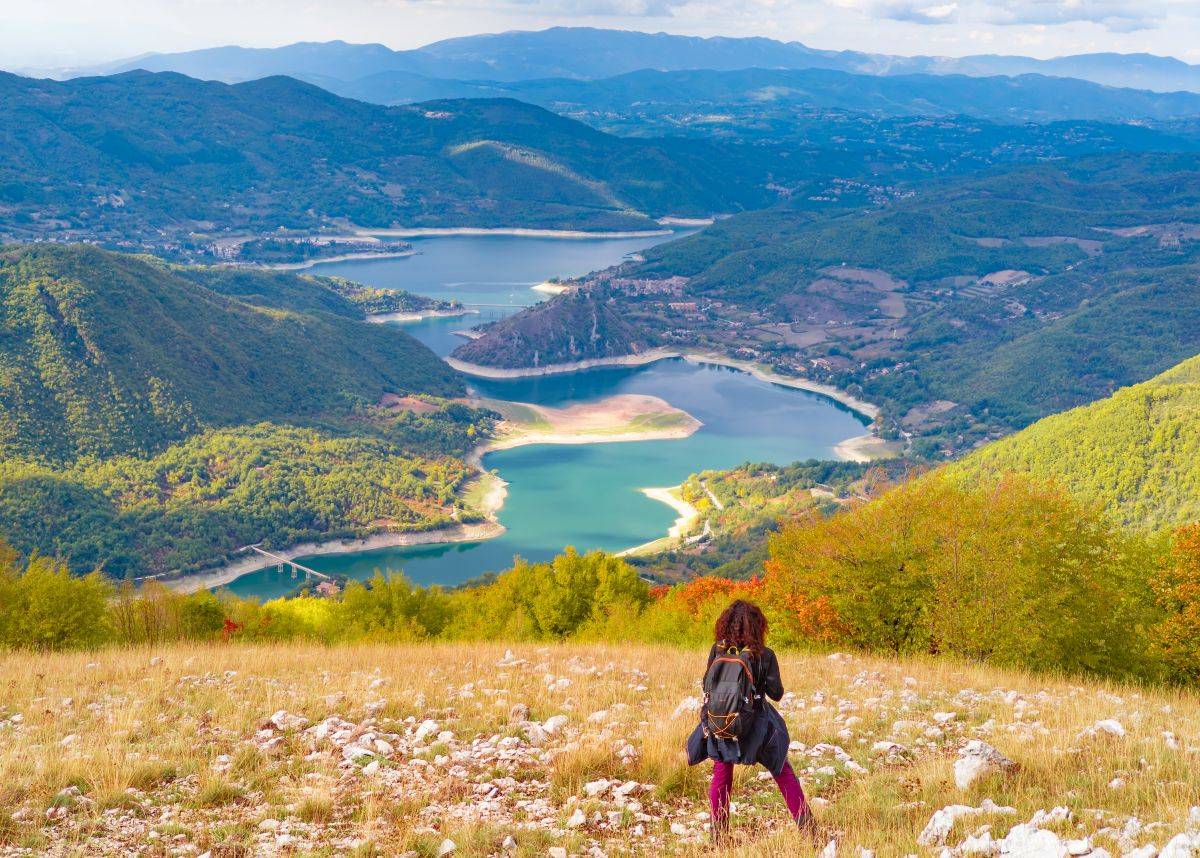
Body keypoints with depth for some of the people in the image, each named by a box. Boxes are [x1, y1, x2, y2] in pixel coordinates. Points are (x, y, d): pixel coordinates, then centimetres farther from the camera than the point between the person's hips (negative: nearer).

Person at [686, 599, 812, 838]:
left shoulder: (717, 650, -9)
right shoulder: (764, 656, -14)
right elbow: (776, 693, -5)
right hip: (757, 724, -2)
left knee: (721, 777, 15)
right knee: (784, 773, 13)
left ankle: (718, 835, 17)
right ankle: (805, 825, 13)